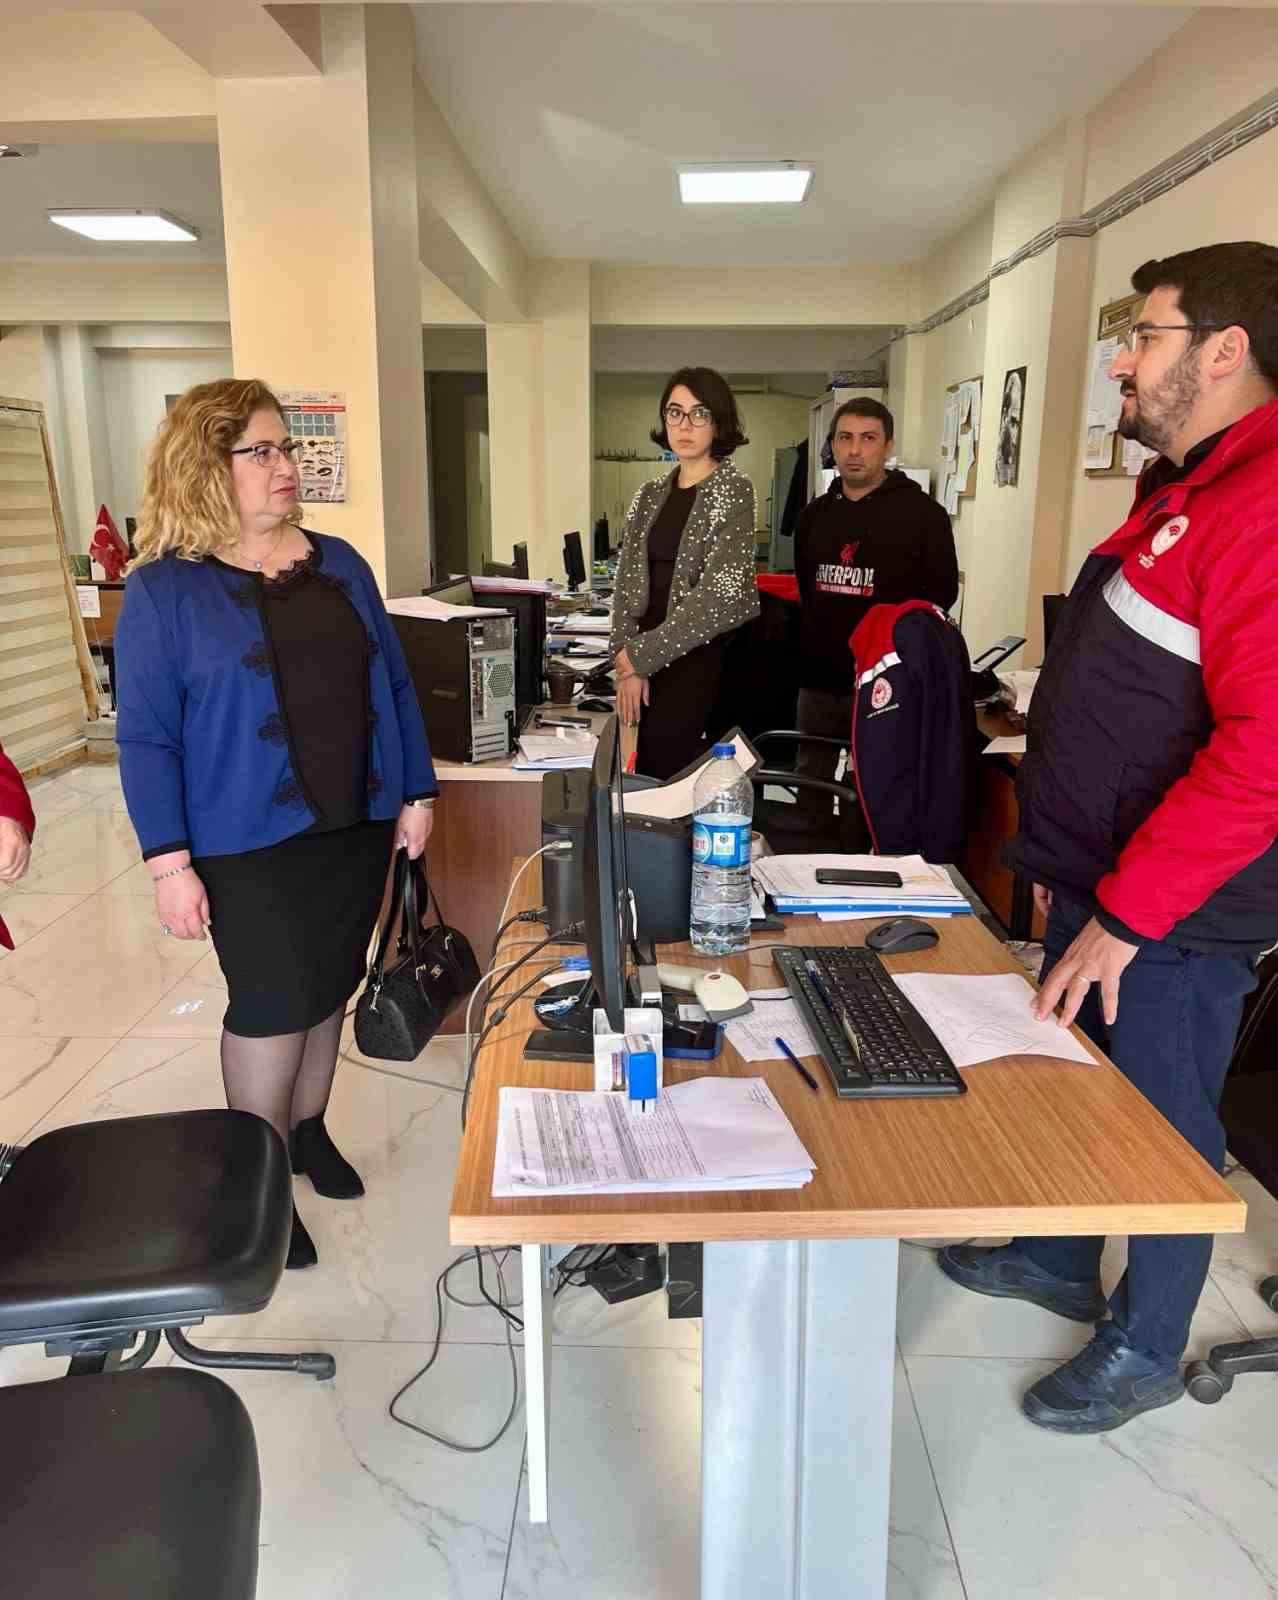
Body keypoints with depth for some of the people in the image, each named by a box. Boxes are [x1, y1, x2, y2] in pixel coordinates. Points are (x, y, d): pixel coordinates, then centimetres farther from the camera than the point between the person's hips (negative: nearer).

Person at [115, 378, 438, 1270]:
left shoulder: (339, 564, 7)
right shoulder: (164, 589, -7)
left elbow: (394, 683, 11)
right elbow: (146, 735, -9)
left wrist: (417, 793, 7)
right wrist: (170, 862, -14)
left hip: (357, 828, 5)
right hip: (252, 845, -4)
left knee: (329, 991, 16)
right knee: (273, 1005, 3)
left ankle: (307, 1130, 38)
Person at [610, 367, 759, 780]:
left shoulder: (734, 490, -6)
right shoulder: (651, 495, 11)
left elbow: (720, 595, -16)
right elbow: (628, 583, 8)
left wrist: (641, 654, -13)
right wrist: (629, 665, -7)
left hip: (710, 661, -5)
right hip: (654, 666, 5)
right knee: (650, 779, 8)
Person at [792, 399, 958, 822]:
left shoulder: (922, 513, -4)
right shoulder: (815, 513, 13)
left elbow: (942, 592, -3)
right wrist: (814, 637, 14)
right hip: (819, 676, 5)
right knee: (810, 779, 13)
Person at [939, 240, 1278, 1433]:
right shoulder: (1174, 494, 12)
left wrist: (1127, 913, -22)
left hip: (1175, 916, -9)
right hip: (1101, 884, 9)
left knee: (1162, 1127, 9)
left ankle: (1144, 1349, 32)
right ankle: (1059, 1264, 45)